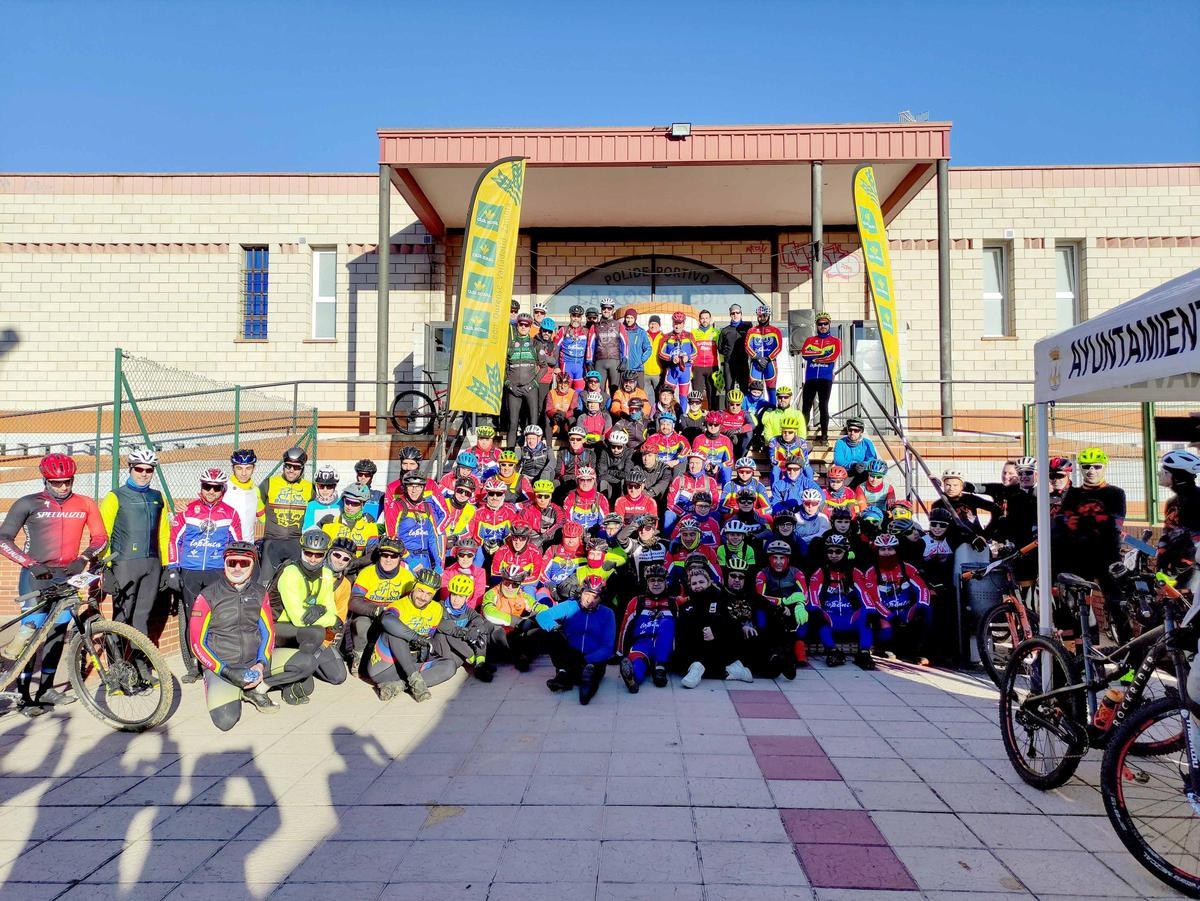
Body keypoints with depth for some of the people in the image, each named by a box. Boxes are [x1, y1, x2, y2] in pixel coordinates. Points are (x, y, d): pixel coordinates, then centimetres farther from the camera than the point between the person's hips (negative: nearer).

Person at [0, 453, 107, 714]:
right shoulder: (28, 504, -2)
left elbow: (100, 537, 6)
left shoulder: (85, 505, 5)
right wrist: (31, 564, -15)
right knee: (33, 628, -9)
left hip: (67, 575, 3)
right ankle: (25, 697, -1)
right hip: (36, 575, -3)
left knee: (58, 631, 8)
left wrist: (84, 558, -11)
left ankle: (46, 690, 19)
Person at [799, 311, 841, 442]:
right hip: (810, 378, 2)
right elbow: (804, 353, -4)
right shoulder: (810, 340, 16)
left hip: (826, 379, -2)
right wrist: (823, 352, -9)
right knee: (806, 406, -1)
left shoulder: (835, 341, 10)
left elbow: (833, 356, -8)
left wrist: (814, 356, -6)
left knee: (823, 406, -2)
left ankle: (824, 434, 2)